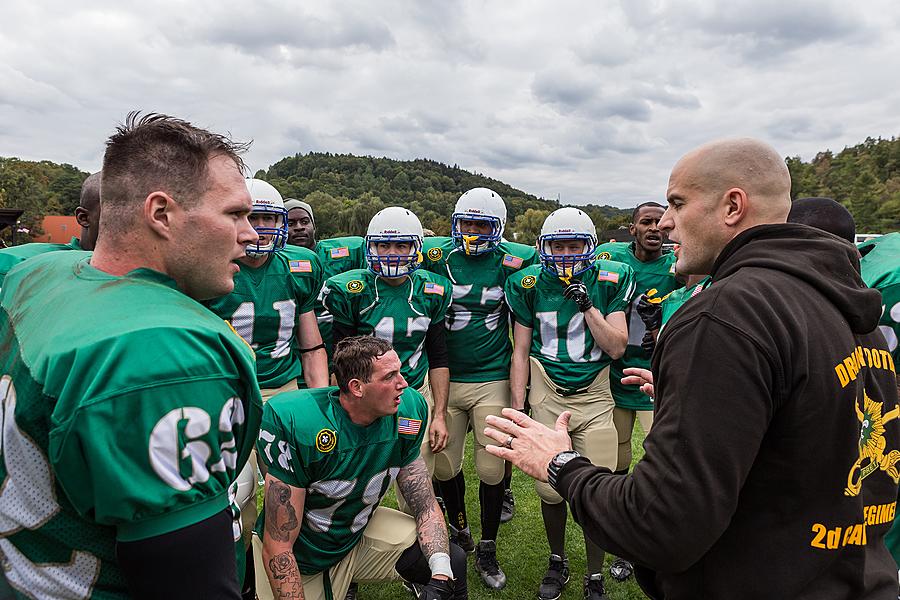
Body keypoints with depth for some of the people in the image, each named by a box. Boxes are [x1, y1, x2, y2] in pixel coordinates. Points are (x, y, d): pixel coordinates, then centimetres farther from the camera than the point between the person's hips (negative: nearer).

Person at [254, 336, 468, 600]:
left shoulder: (407, 412, -16)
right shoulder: (296, 424, -32)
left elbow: (425, 505, -7)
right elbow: (278, 547, -25)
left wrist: (441, 573, -21)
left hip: (360, 532, 4)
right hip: (300, 560, -4)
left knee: (453, 562, -4)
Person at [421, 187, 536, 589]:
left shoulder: (511, 260, -4)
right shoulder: (436, 255, -1)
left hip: (492, 381, -1)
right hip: (445, 379, 2)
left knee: (491, 469, 3)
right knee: (444, 466, 10)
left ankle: (487, 549, 26)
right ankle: (459, 531, 37)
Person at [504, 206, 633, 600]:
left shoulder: (610, 282, -3)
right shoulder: (530, 285, -1)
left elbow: (617, 348, -5)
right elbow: (520, 351, 3)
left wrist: (587, 304, -16)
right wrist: (517, 406, 0)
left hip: (594, 399, 0)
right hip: (547, 400, 1)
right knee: (550, 491, 6)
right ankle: (557, 562, 33)